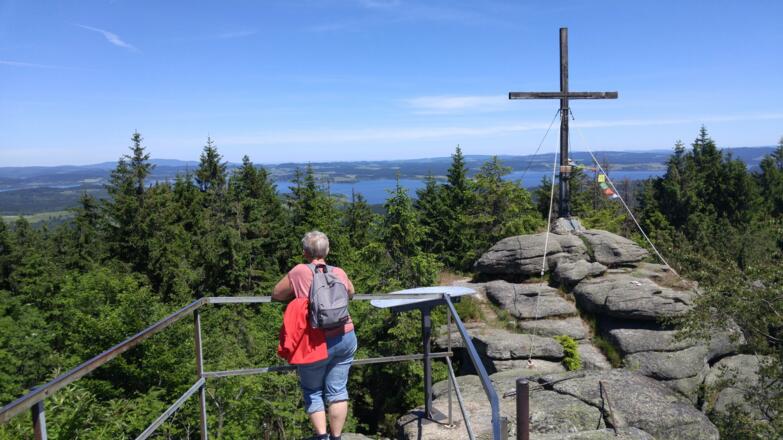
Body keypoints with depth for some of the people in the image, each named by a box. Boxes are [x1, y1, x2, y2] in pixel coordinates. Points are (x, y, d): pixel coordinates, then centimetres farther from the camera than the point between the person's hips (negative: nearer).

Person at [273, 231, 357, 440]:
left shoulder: (299, 272, -8)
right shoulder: (339, 273, 3)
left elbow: (276, 295, 2)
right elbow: (350, 292, 24)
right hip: (345, 338, 4)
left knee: (312, 392, 15)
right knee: (337, 391, 13)